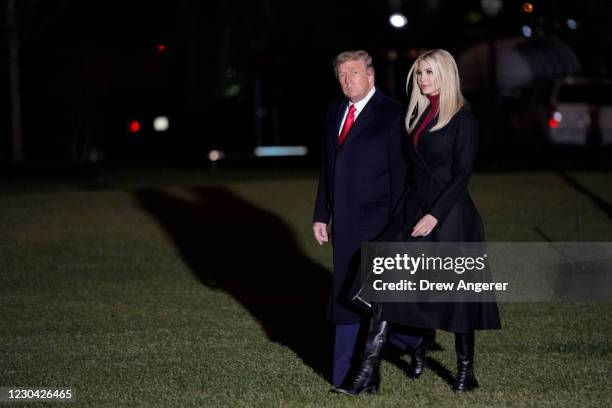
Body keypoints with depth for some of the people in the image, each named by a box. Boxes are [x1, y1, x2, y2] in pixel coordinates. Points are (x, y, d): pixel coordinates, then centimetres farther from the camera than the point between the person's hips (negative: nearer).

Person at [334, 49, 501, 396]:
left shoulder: (463, 120, -9)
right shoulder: (419, 115, 13)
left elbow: (462, 174, -14)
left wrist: (435, 215, -19)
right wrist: (414, 212, 15)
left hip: (449, 215, -6)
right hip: (414, 208, 6)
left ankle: (466, 370, 21)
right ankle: (369, 370, -12)